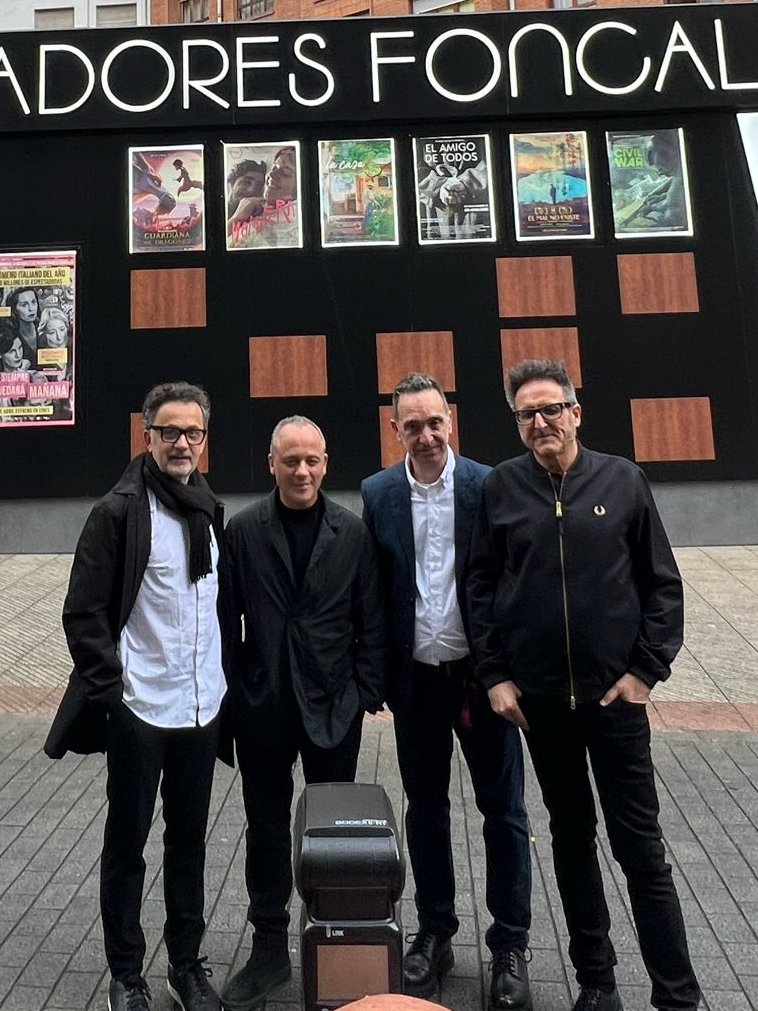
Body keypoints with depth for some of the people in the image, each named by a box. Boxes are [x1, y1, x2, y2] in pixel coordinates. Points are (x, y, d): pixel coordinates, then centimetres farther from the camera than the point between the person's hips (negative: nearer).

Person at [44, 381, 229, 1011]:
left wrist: (224, 680, 11)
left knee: (190, 840, 18)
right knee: (128, 843, 13)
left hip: (203, 708, 5)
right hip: (139, 710, -5)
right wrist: (110, 686, -12)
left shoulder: (212, 511, 6)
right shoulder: (120, 511, -10)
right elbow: (84, 612, -11)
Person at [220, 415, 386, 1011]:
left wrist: (368, 690, -3)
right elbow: (228, 617, 1)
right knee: (266, 826, 13)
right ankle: (269, 947, 30)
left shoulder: (352, 532, -2)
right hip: (261, 702, 1)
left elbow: (371, 620, 1)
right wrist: (232, 691, -1)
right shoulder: (243, 531, -2)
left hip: (333, 704, 0)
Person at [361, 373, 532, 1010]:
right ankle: (435, 934, 34)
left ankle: (510, 947, 27)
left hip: (481, 672, -2)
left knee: (504, 811, 9)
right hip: (416, 677, 2)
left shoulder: (489, 486, -7)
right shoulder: (378, 494, -1)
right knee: (426, 810, 16)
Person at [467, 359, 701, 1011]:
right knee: (571, 836, 15)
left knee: (641, 846, 6)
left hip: (615, 691, -1)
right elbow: (482, 586, 3)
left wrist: (646, 669, -5)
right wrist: (495, 674, -1)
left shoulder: (622, 479, -3)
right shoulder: (502, 487, -1)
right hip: (538, 695, 2)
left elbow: (663, 583, 0)